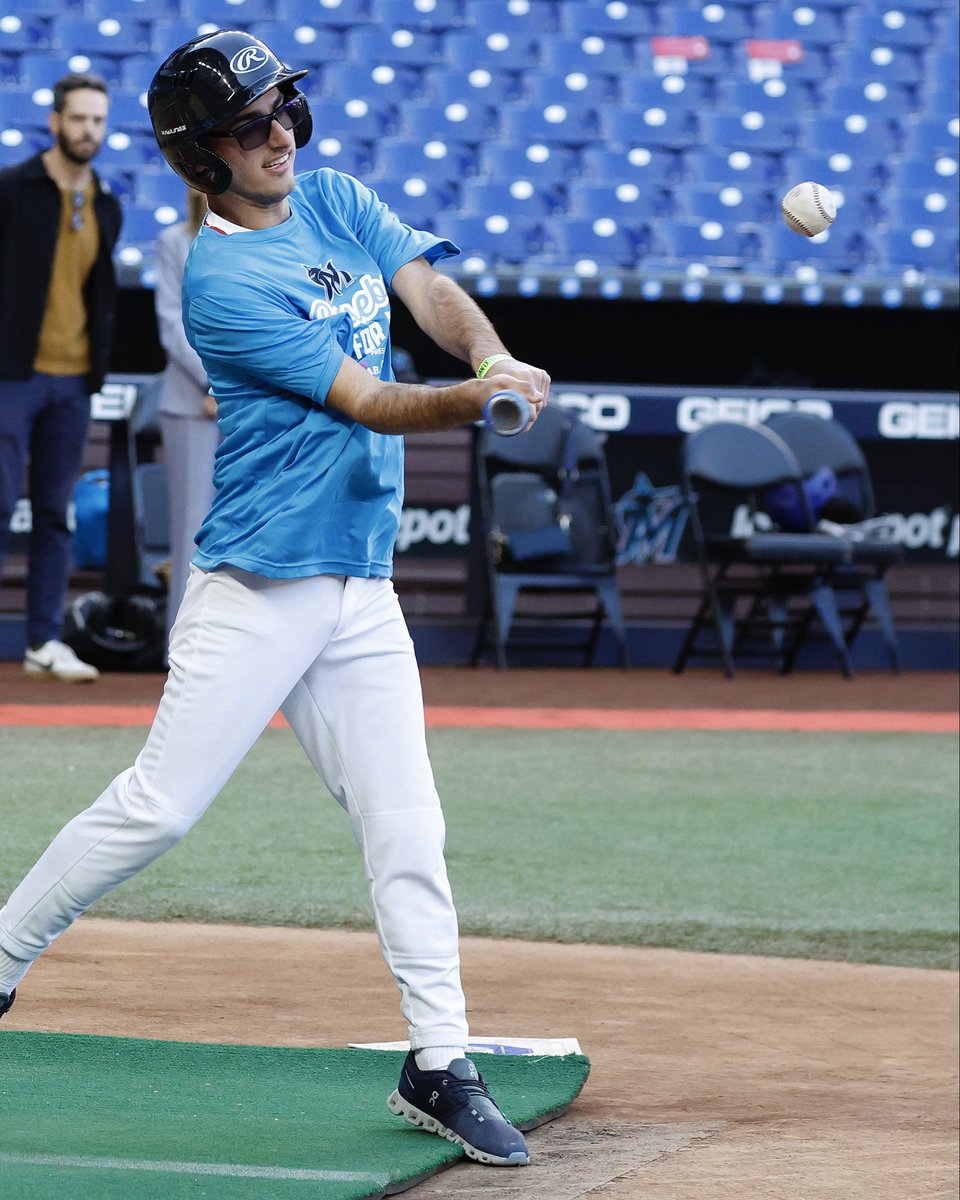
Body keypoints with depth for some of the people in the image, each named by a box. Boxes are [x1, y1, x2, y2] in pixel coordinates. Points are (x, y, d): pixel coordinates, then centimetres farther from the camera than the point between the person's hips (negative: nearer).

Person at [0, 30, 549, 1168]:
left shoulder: (333, 199, 10)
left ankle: (440, 1064, 6)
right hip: (256, 591, -6)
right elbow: (361, 400, -16)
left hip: (362, 592, 6)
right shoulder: (219, 279, -13)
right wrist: (474, 401, -31)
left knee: (405, 826, 3)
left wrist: (493, 359, -23)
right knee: (159, 806, -6)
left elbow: (428, 286, -1)